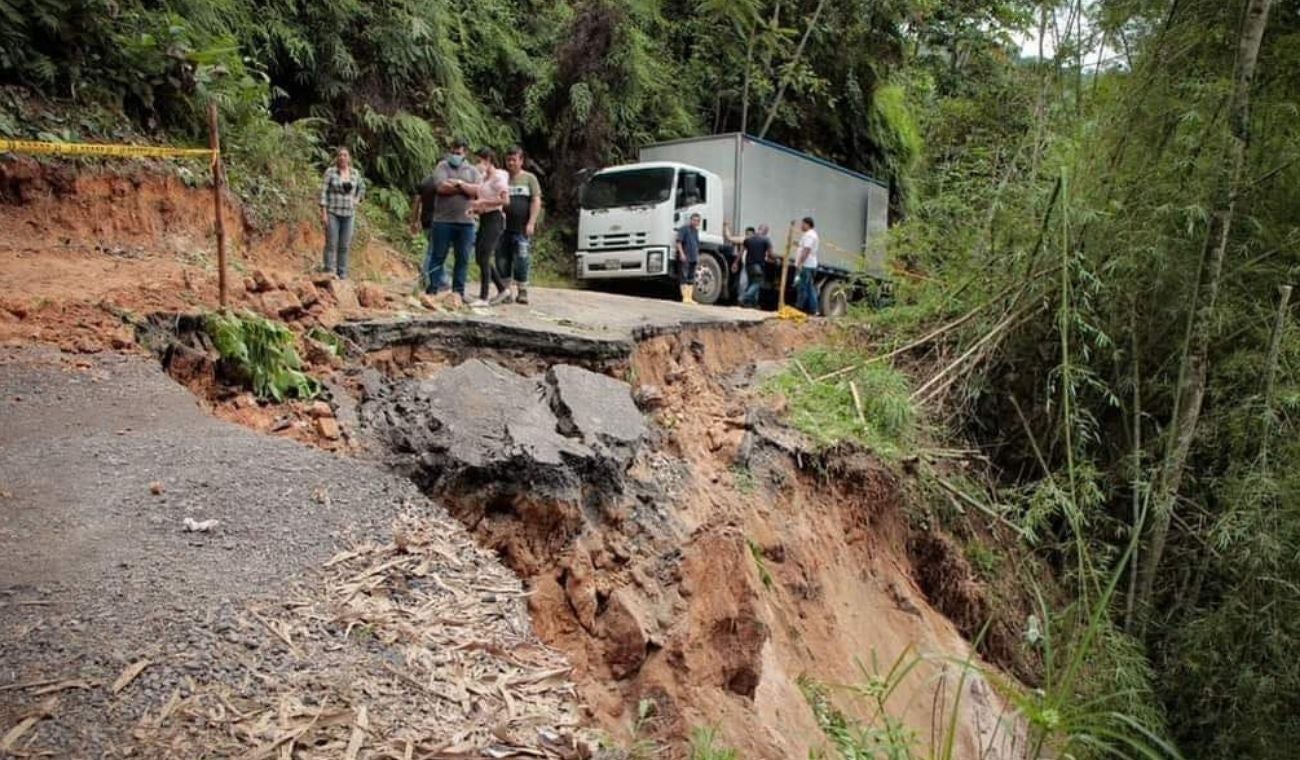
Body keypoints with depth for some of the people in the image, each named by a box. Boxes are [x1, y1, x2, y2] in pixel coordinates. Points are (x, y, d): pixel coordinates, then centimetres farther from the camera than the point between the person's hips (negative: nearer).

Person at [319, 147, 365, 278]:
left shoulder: (355, 173, 6)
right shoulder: (330, 172, -3)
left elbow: (362, 188, 25)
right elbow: (324, 192, -5)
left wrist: (356, 200, 9)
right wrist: (323, 212, -11)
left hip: (349, 214, 3)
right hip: (333, 213, -3)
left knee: (345, 245, 5)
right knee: (331, 244, -4)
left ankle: (342, 274, 11)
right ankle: (329, 274, 0)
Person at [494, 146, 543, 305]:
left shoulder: (529, 178, 6)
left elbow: (536, 201, 0)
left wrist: (531, 223, -9)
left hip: (522, 228, -3)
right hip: (503, 227, 3)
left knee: (520, 260, -5)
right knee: (502, 261, 3)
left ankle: (522, 291, 6)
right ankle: (507, 291, 13)